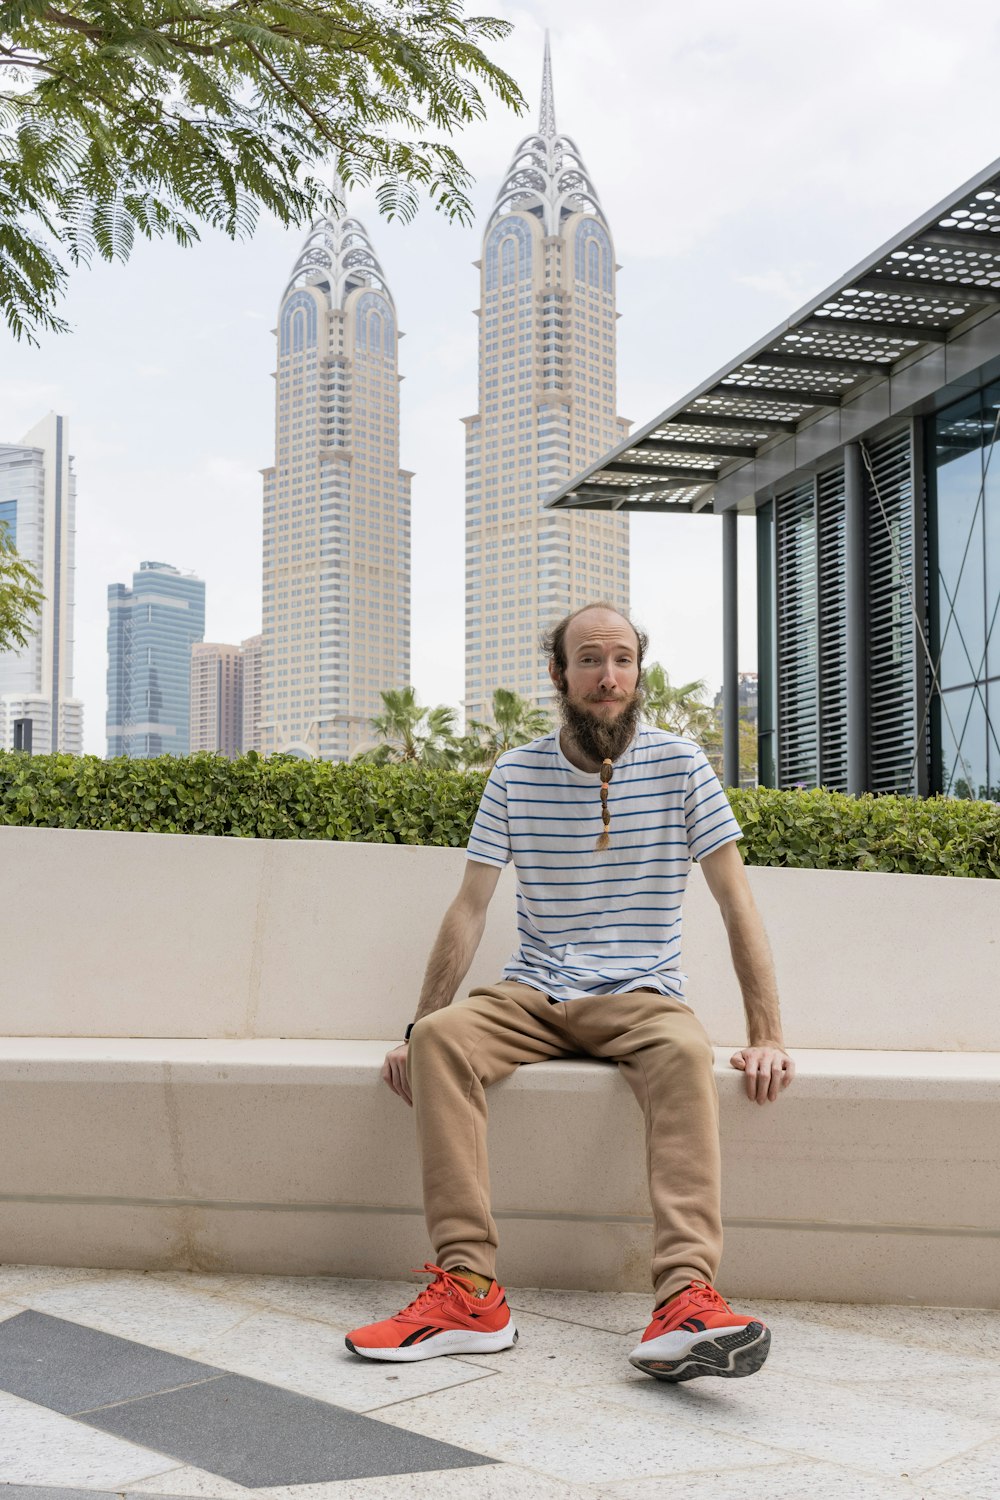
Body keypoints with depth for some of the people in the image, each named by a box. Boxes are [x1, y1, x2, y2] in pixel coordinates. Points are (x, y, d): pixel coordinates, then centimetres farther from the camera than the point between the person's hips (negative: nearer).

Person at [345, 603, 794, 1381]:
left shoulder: (679, 765, 0)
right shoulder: (516, 773, 4)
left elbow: (737, 902, -2)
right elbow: (470, 908, 4)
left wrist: (767, 1036, -11)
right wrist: (417, 1025, -4)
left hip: (641, 995, -2)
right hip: (533, 995, 2)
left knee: (685, 1051, -36)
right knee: (441, 1036, -28)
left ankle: (685, 1301, -46)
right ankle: (469, 1291, -33)